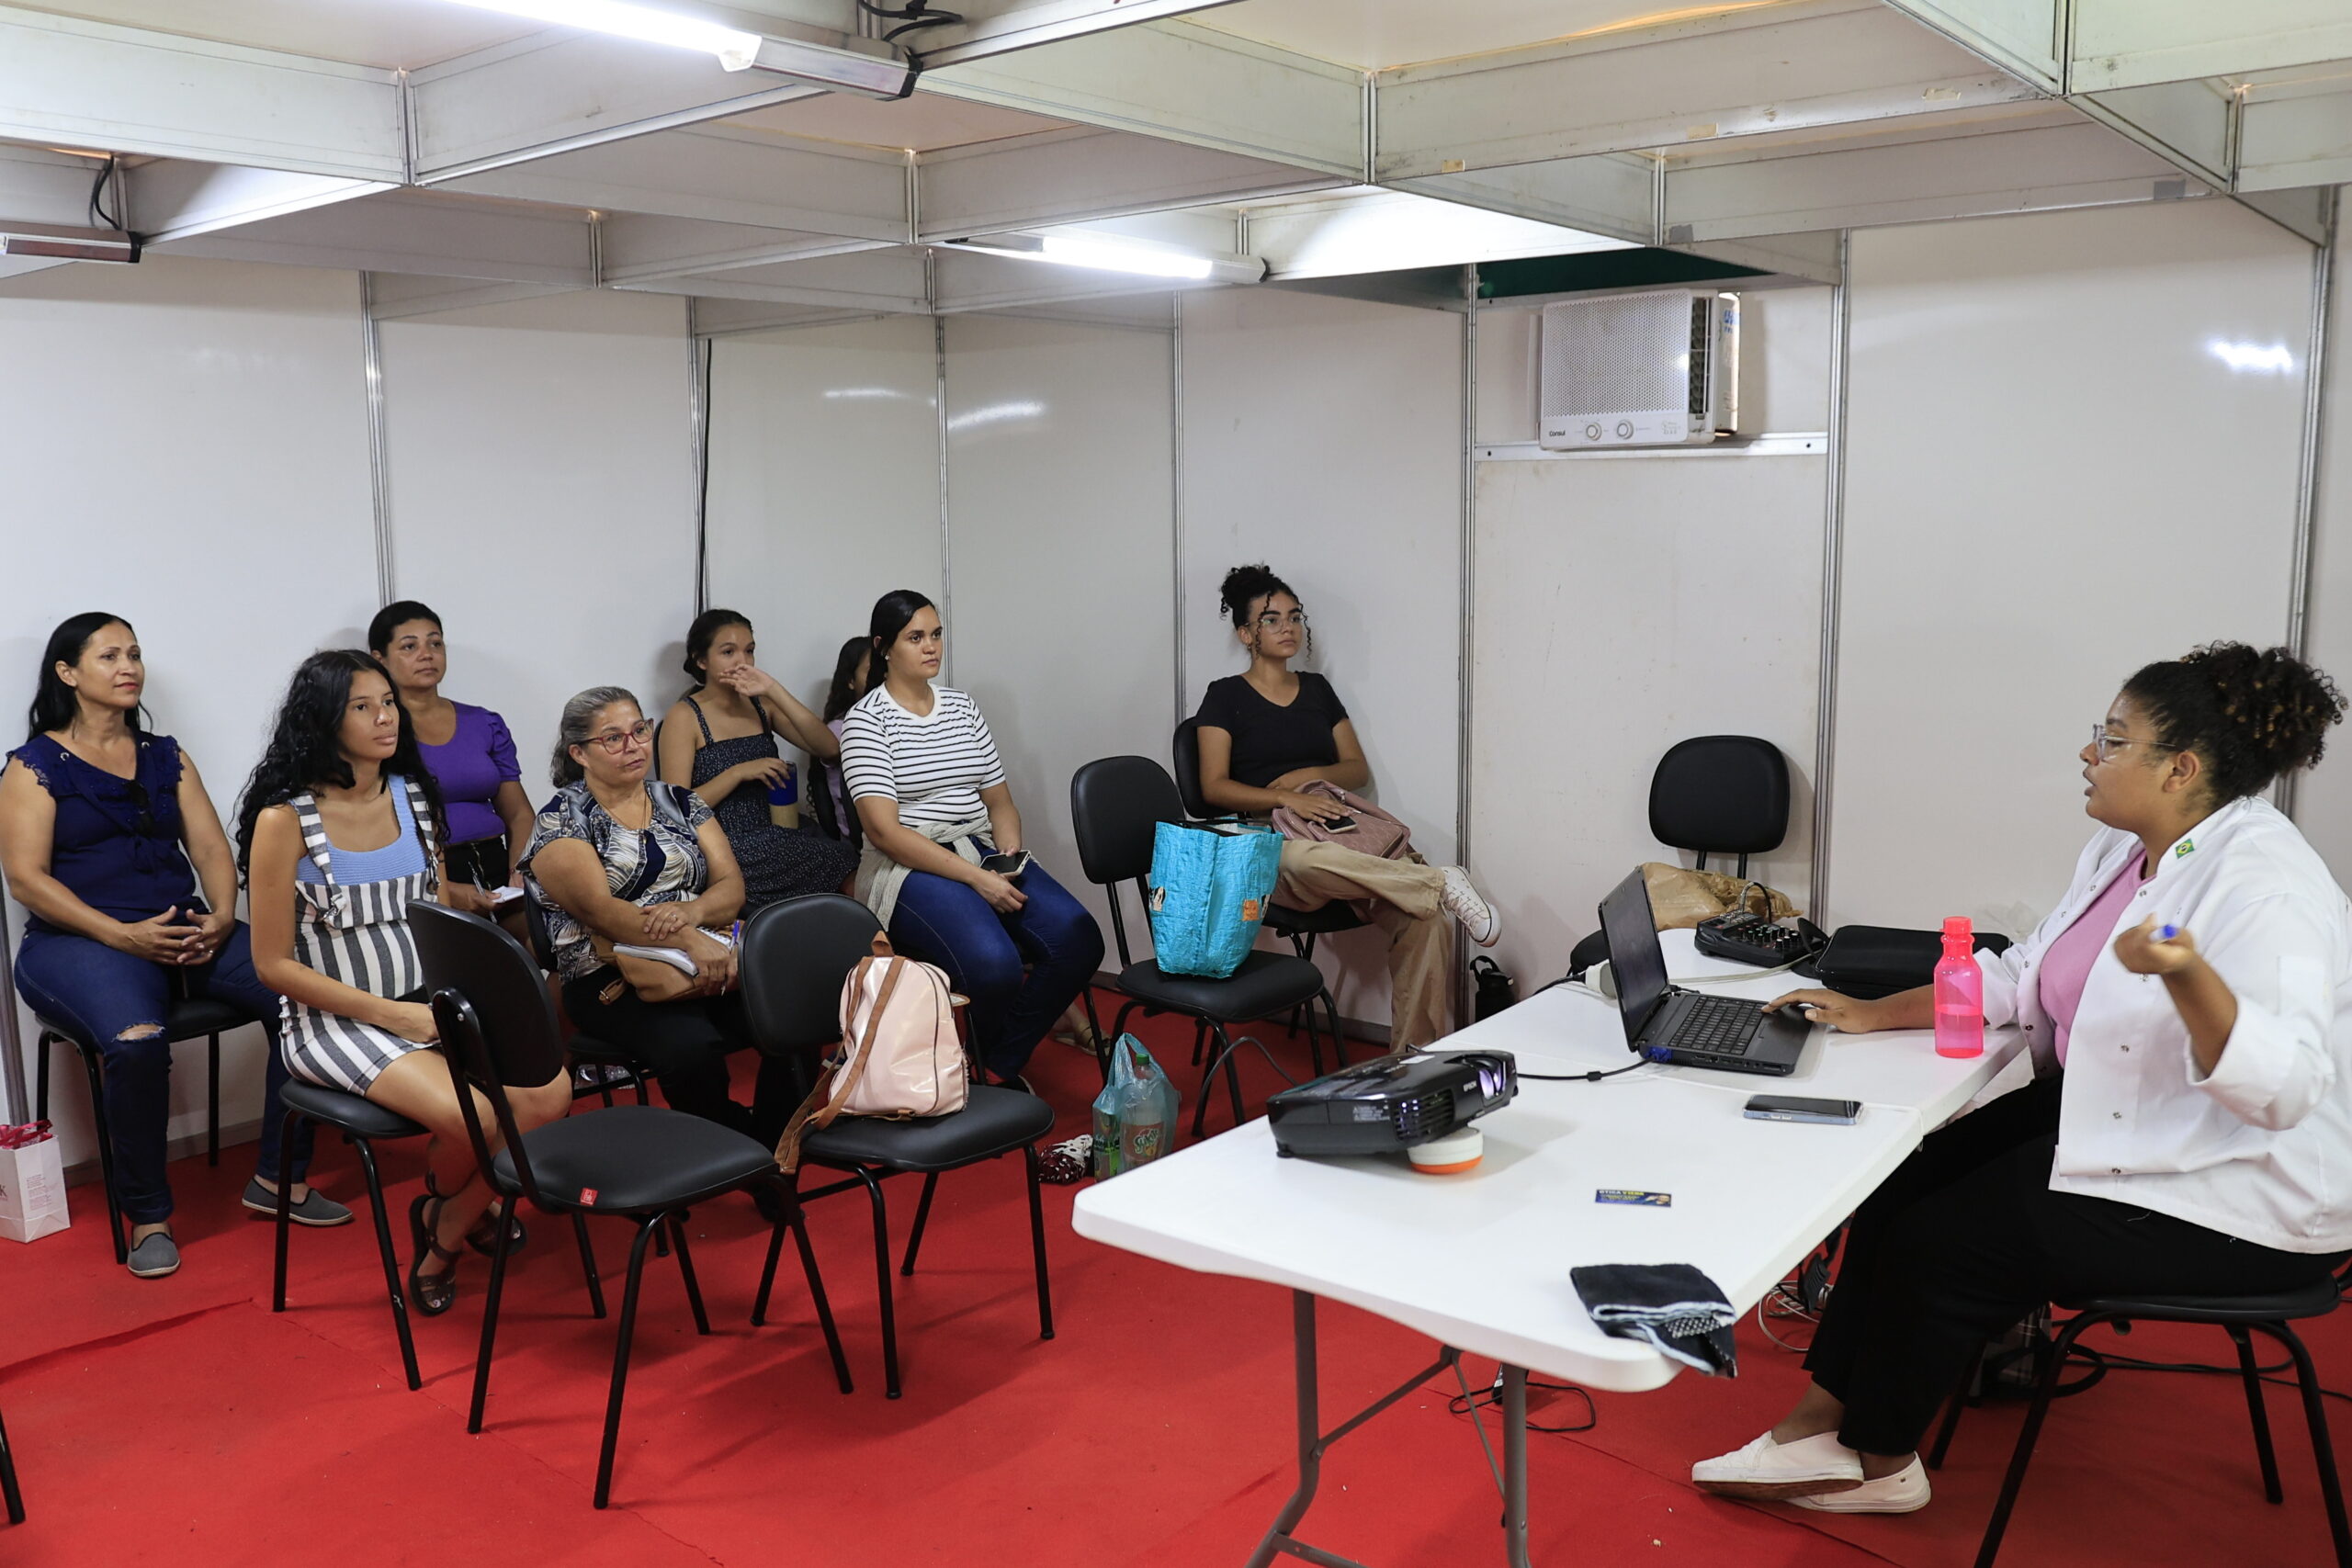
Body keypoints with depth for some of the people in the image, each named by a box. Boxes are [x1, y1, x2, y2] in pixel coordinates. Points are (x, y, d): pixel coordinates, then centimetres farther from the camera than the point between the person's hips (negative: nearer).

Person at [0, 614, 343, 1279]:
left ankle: (279, 1180, -10)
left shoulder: (166, 757, 19)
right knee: (136, 1040, -37)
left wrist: (222, 919, -9)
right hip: (79, 942, -4)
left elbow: (212, 850, 13)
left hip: (187, 933, 5)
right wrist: (125, 936, -17)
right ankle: (148, 1217, -16)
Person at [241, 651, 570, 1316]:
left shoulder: (414, 795, 7)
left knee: (548, 1089, -20)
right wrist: (394, 1015, -16)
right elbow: (274, 964, -9)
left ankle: (447, 1231, 6)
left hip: (431, 1002, 5)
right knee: (469, 1115, -29)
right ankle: (443, 1201, 9)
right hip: (335, 1017, -5)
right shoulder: (285, 819, -10)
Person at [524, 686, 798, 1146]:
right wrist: (690, 939, -28)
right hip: (612, 978, -4)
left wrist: (691, 910, -17)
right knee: (690, 1046, -35)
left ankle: (774, 1144, -8)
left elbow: (731, 887, 8)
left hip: (708, 962, 4)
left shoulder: (680, 802, 17)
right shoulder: (561, 820, 3)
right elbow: (598, 909, -13)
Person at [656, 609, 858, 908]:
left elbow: (828, 748, -2)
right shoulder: (684, 716, -1)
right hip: (724, 849, -5)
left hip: (771, 837, 5)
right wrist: (739, 773, -18)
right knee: (842, 862, -25)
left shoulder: (761, 705, 13)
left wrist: (775, 690, -9)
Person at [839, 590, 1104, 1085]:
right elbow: (885, 830, -13)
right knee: (994, 963, -34)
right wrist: (976, 878, -20)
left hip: (984, 852, 6)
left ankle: (1001, 1065, -2)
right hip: (910, 867, -6)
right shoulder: (865, 720, -3)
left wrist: (1009, 858, -5)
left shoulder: (963, 706, 16)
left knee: (1079, 938, -21)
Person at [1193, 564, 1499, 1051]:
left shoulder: (1317, 689, 23)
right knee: (1302, 860, -45)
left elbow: (1359, 769, 20)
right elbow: (1215, 786, -1)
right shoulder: (1226, 696, 10)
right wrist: (1287, 798, -16)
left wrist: (1311, 775, -1)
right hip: (1267, 840, -4)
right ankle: (1441, 882, -31)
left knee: (1422, 922, -25)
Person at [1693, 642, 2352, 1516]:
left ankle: (1879, 1462, 14)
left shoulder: (2262, 884, -25)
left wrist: (2186, 975, -52)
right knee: (1902, 1183, 2)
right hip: (2112, 1120, 10)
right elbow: (2022, 979, 13)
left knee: (1938, 1243, -9)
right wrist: (1874, 1014, 8)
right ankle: (1822, 1423, 7)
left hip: (2239, 1199, -9)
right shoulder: (2123, 852, 5)